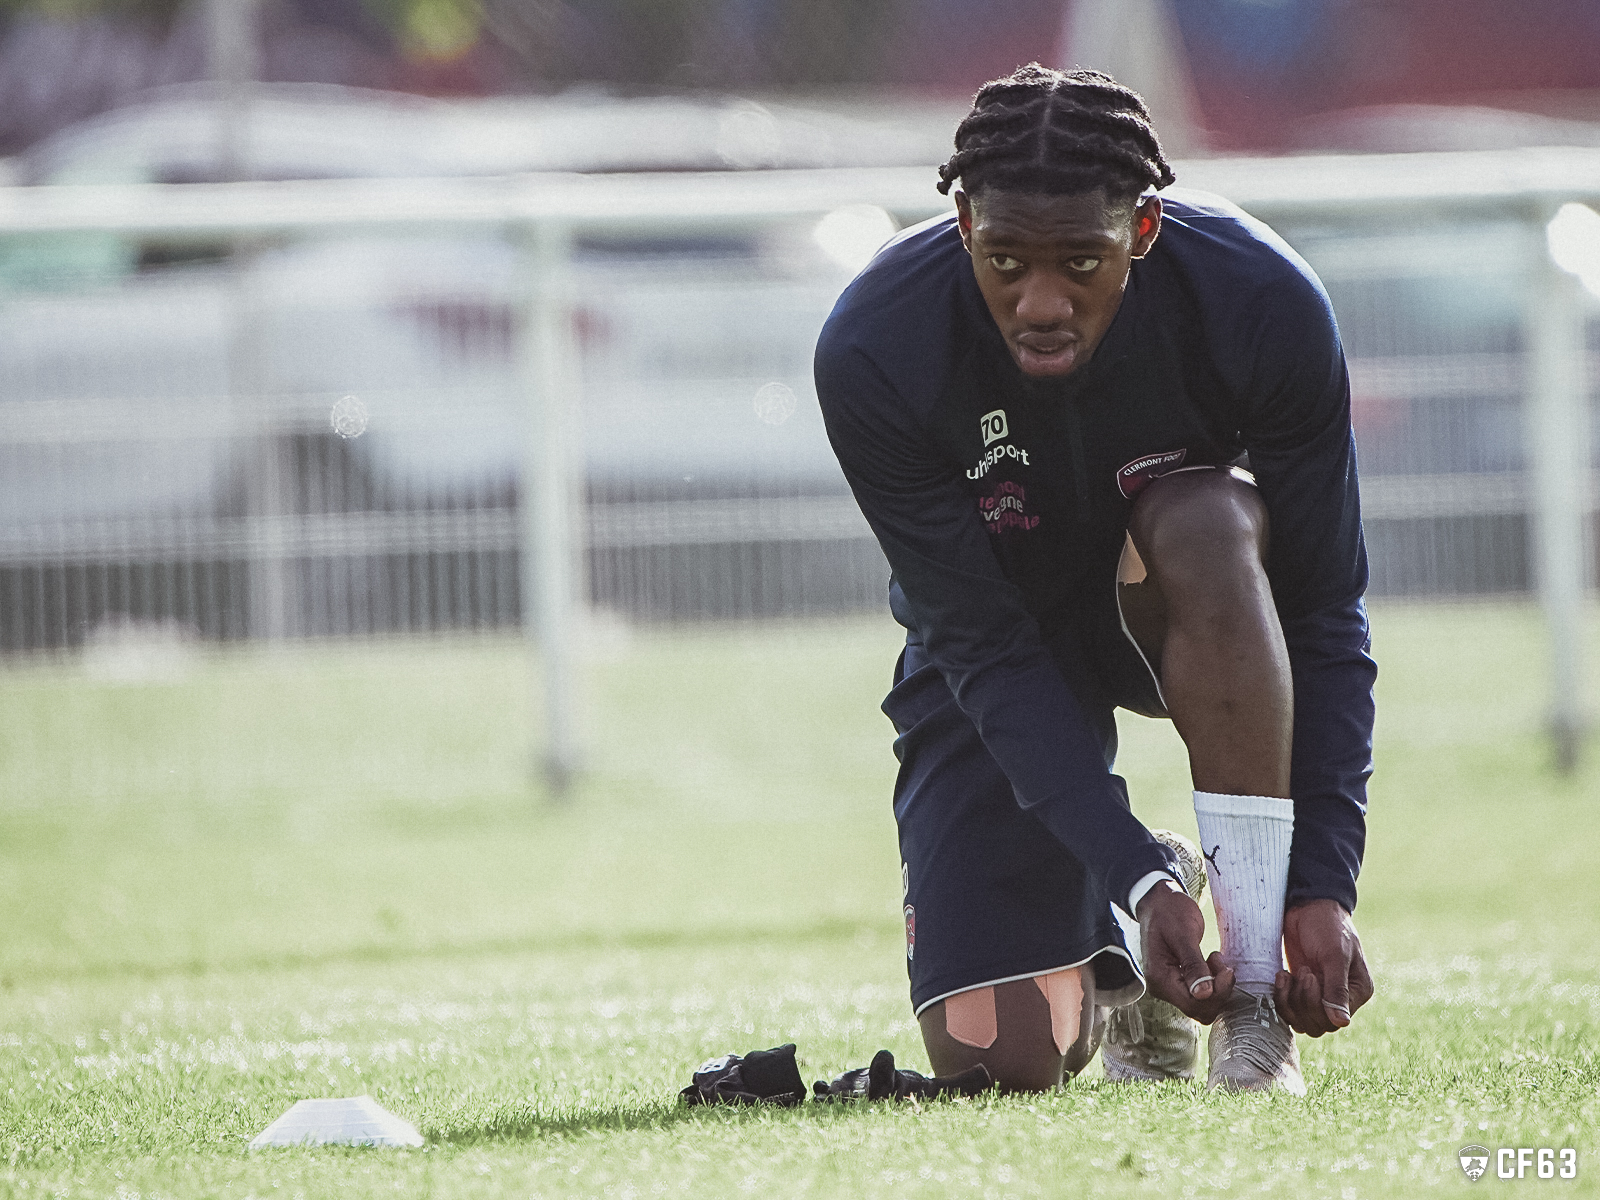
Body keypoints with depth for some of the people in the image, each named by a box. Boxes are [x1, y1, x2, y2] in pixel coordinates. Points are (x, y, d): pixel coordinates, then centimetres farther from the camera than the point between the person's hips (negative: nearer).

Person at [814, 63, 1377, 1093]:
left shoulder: (1264, 306, -29)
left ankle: (1254, 992, -30)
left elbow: (1325, 615, -21)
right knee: (997, 1056, -14)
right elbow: (984, 647, -25)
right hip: (1004, 635, 0)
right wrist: (1136, 877, -34)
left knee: (1206, 523, -38)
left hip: (1192, 616, 0)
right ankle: (1119, 932, 23)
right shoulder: (874, 352, -29)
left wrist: (1325, 885, -29)